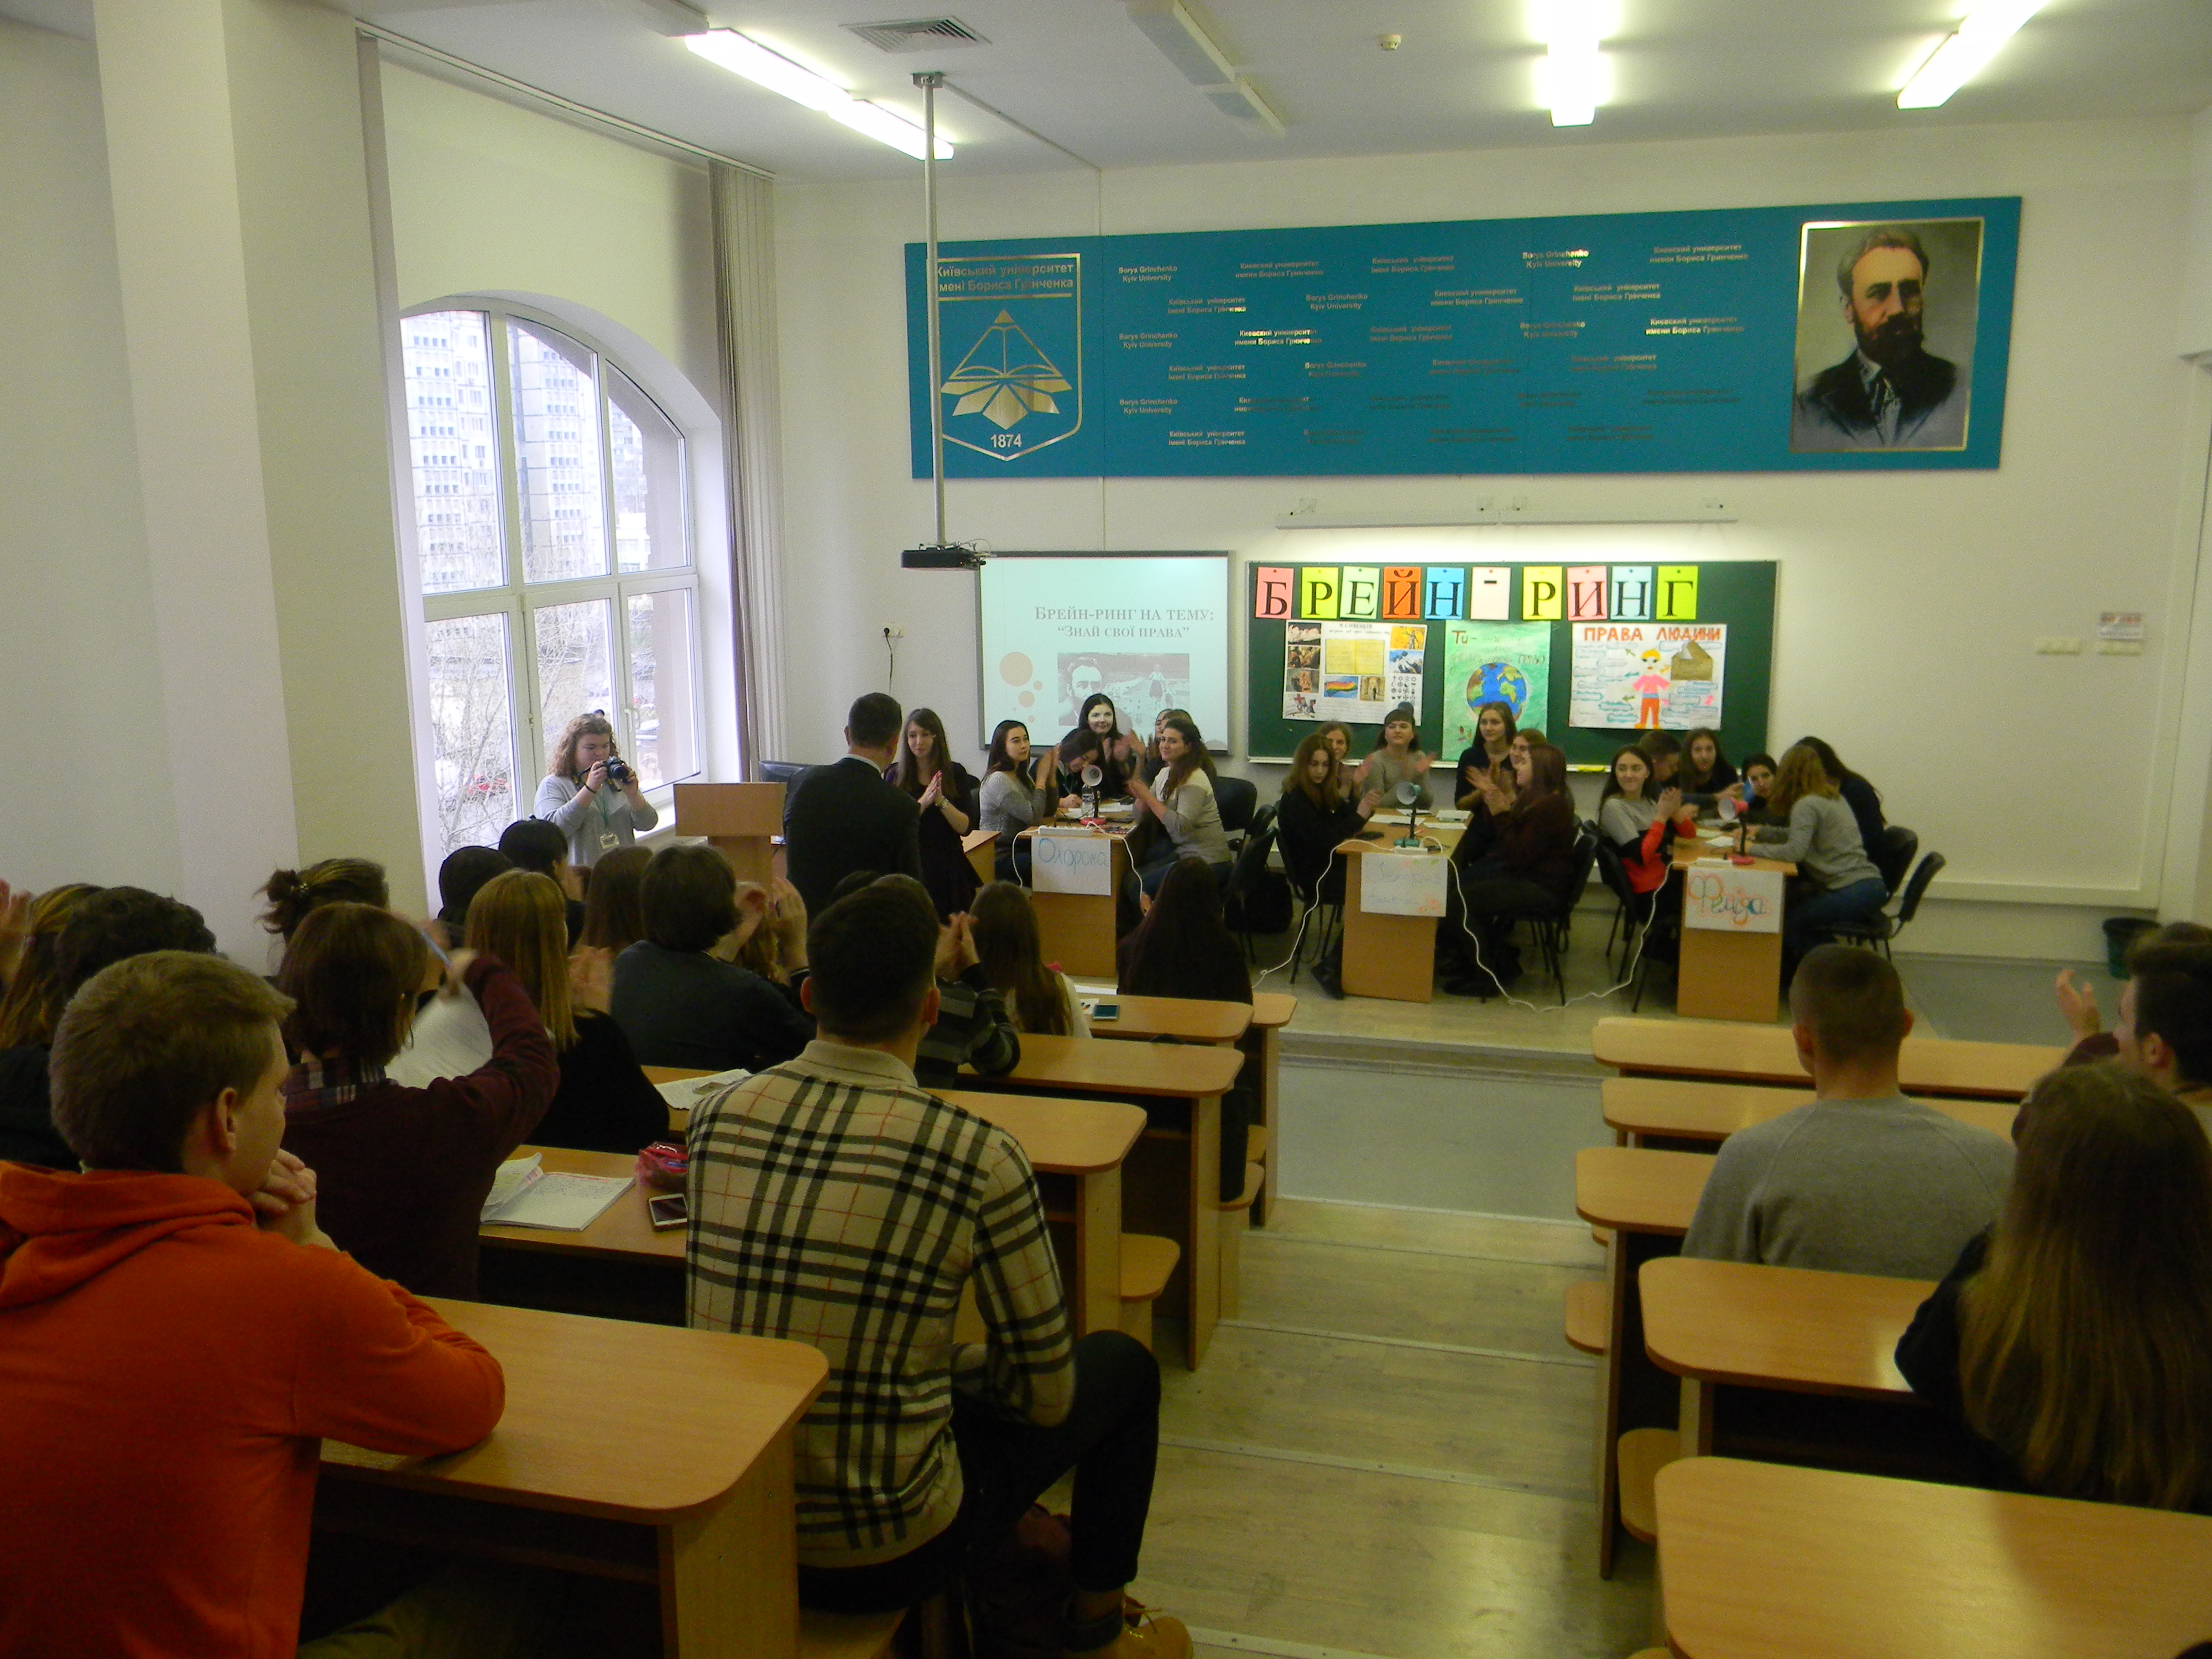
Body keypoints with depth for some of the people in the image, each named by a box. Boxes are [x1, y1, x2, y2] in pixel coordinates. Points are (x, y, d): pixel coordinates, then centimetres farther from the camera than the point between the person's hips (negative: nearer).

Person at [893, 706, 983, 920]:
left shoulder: (955, 773, 5)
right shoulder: (896, 777, 4)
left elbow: (966, 827, -2)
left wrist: (942, 802, -17)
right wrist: (922, 803, -19)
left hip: (949, 868, 1)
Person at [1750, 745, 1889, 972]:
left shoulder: (1807, 805, -12)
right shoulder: (1831, 798, 18)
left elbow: (1795, 850, -24)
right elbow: (1802, 835, 27)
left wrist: (1753, 849, -15)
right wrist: (1760, 832, 23)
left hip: (1854, 892, -10)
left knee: (1787, 920, -8)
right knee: (1790, 900, 14)